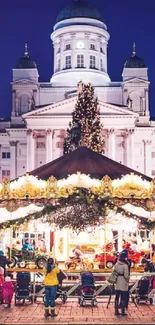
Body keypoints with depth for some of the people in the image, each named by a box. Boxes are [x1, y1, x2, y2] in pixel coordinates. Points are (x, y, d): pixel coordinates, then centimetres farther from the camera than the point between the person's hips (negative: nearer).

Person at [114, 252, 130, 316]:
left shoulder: (116, 264, 2)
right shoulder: (125, 265, -15)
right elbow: (126, 276, -16)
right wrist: (128, 279, 2)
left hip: (117, 284, 5)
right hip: (123, 284, -5)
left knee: (117, 297, 11)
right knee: (123, 298, 2)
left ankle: (116, 311, 17)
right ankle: (123, 312, 6)